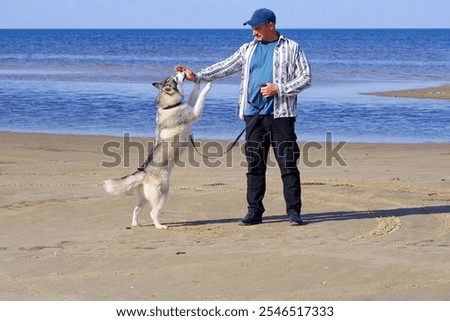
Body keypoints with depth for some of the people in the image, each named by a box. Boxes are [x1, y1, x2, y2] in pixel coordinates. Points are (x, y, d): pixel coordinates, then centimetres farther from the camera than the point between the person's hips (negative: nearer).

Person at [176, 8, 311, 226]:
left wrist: (279, 89, -12)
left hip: (281, 115, -4)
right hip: (254, 114, 4)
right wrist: (197, 76, -3)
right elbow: (225, 67, 9)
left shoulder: (291, 49, 2)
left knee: (288, 165, -5)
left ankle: (294, 212, -2)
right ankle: (254, 211, 9)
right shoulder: (248, 50, 14)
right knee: (254, 165, 4)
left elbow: (305, 78, -1)